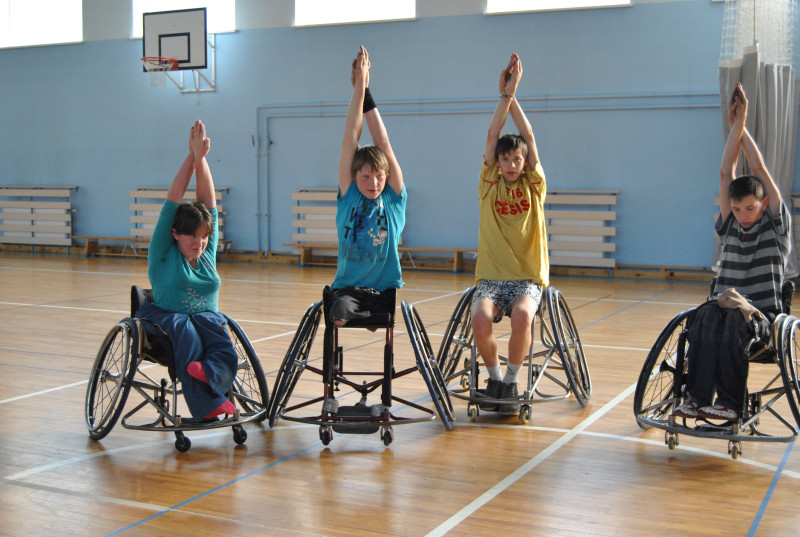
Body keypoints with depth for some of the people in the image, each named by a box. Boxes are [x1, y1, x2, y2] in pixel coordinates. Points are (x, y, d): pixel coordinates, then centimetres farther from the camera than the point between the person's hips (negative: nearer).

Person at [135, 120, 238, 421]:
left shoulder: (208, 252, 10)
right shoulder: (163, 254, 1)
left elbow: (208, 201, 4)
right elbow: (172, 201, -5)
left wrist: (201, 159, -3)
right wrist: (192, 156, -5)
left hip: (206, 316, 4)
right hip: (166, 317, -4)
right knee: (185, 329, -36)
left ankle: (210, 373, -55)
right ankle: (208, 405, -42)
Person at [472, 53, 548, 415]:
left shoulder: (534, 186, 6)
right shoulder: (489, 184, 7)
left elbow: (529, 137, -1)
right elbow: (492, 136, -2)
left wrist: (513, 95, -2)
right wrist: (505, 94, -7)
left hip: (527, 279, -1)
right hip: (491, 276, 1)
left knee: (522, 316, -33)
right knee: (481, 318, -30)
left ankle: (512, 380, -10)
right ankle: (494, 377, -4)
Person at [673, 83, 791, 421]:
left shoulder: (776, 225, 5)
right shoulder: (729, 225, 14)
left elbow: (760, 169, 2)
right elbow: (726, 173, 7)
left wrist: (742, 124, 6)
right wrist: (735, 124, 4)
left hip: (762, 314, -2)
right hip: (724, 304, 3)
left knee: (733, 320, -37)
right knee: (705, 319, -34)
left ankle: (728, 401, -33)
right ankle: (697, 396, -43)